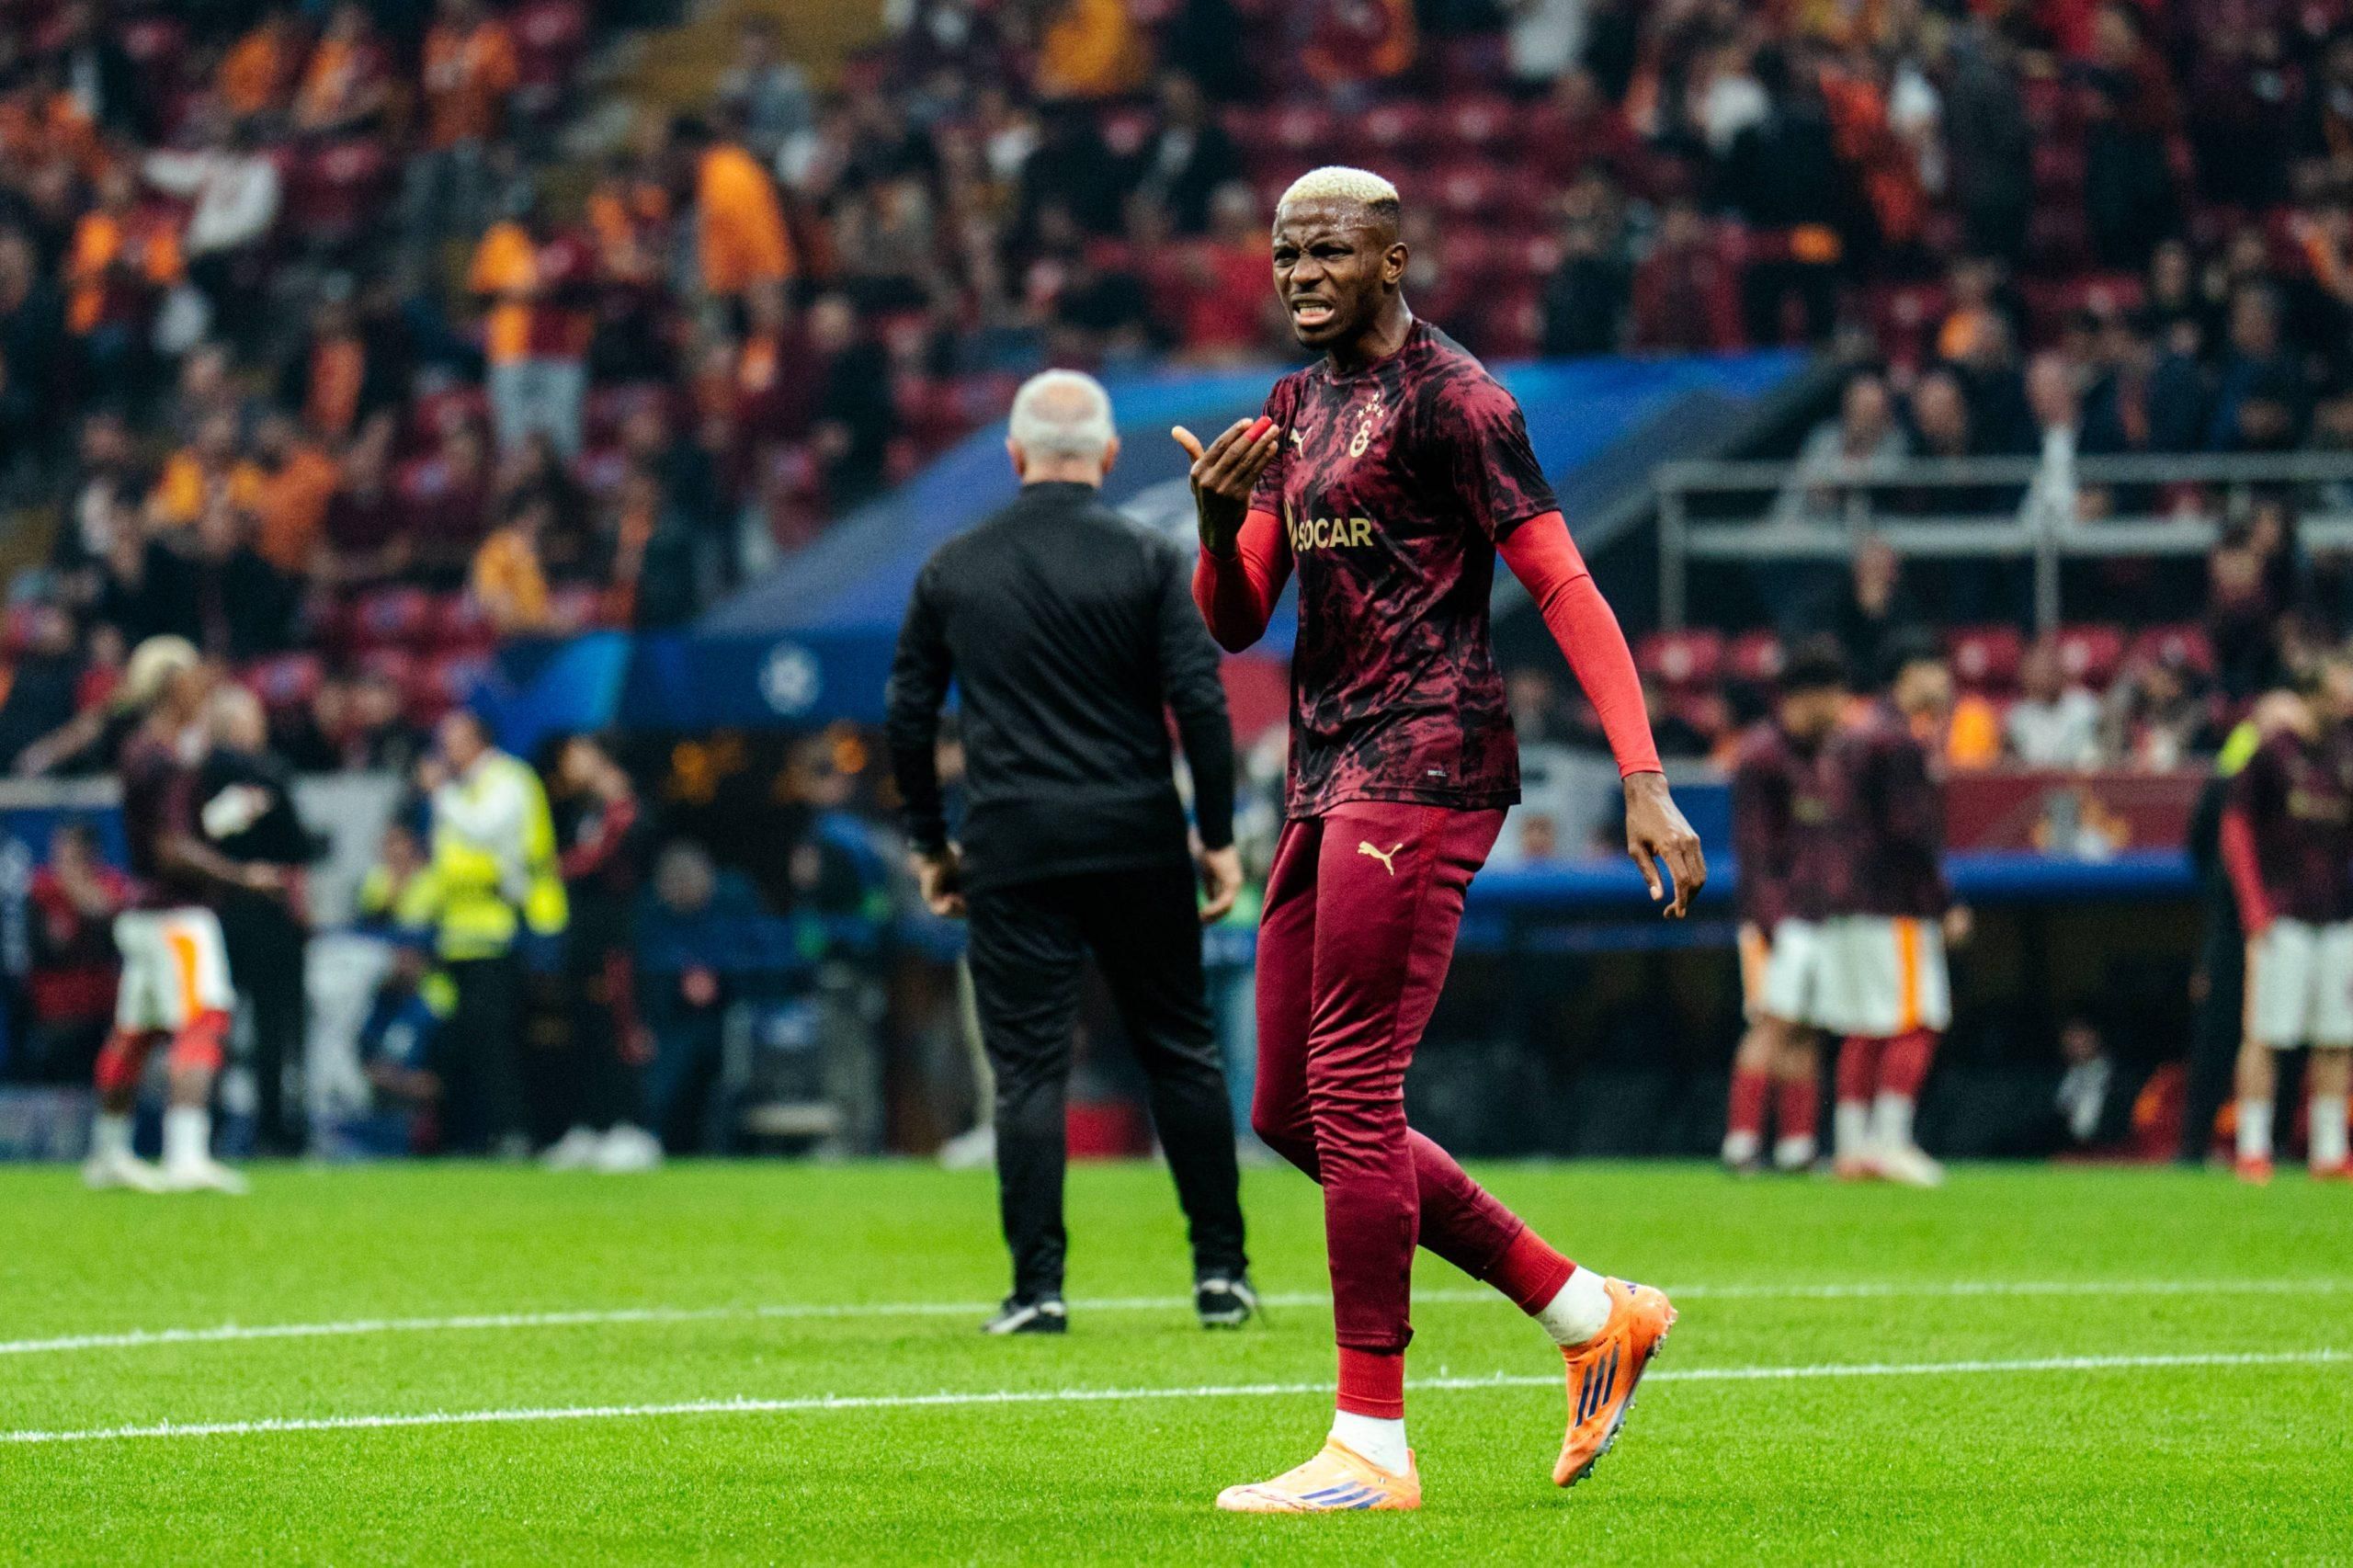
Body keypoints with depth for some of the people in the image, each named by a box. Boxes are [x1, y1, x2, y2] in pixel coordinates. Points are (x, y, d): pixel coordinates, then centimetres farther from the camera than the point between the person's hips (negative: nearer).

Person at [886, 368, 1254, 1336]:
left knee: (1028, 1067, 2)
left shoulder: (953, 569, 5)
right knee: (1180, 1053, 10)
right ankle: (1221, 1274, 11)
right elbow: (1200, 702, -7)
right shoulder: (1146, 561, -2)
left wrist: (930, 845, 16)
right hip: (1137, 843, 0)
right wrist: (1218, 837, 0)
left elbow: (909, 716, 7)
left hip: (1010, 852, 0)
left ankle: (1037, 1289, -5)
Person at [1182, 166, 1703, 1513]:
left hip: (1422, 767, -10)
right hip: (1333, 780, 10)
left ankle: (1372, 1448, -6)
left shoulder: (1450, 395, -8)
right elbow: (1236, 623, 16)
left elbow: (1565, 587, -13)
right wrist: (1219, 520, -6)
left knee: (1351, 1096, -11)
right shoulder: (1296, 410, 18)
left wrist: (1645, 780, -20)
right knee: (1294, 1111, 8)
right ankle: (1594, 1315, 16)